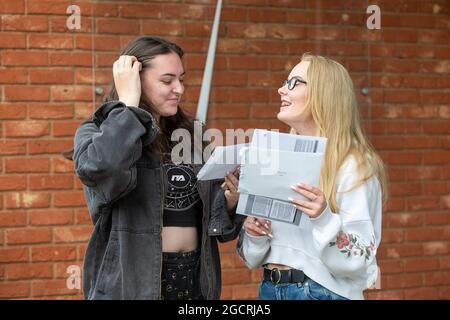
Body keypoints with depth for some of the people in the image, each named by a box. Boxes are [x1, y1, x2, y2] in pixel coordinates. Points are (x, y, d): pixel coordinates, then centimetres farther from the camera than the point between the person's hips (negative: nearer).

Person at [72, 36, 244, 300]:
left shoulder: (190, 133, 8)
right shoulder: (97, 132, -5)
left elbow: (215, 215, 13)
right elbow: (99, 170, -29)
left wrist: (231, 200, -9)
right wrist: (128, 102, -17)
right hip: (133, 281, -4)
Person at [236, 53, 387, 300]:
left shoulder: (353, 166, -12)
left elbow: (358, 260, -16)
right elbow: (253, 256, 10)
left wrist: (324, 219, -30)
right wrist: (253, 233, -10)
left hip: (322, 291, -6)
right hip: (269, 288, 6)